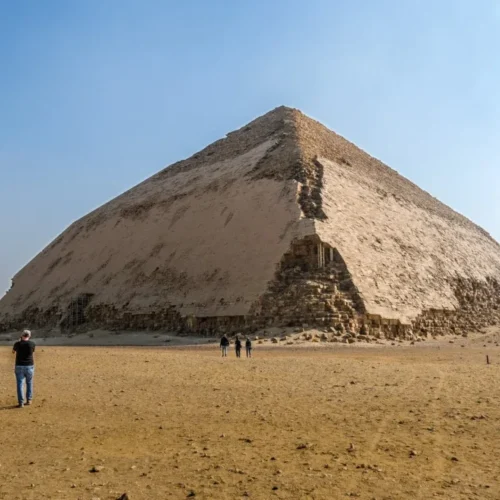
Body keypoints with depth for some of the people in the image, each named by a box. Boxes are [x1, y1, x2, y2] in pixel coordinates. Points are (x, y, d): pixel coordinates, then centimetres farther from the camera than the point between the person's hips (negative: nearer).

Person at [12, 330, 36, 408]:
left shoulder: (18, 344, -8)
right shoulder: (32, 343, -7)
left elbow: (13, 351, 14)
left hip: (19, 366, -1)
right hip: (29, 366, 1)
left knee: (20, 384, 3)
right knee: (29, 383, 18)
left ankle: (21, 402, -1)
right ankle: (29, 400, 23)